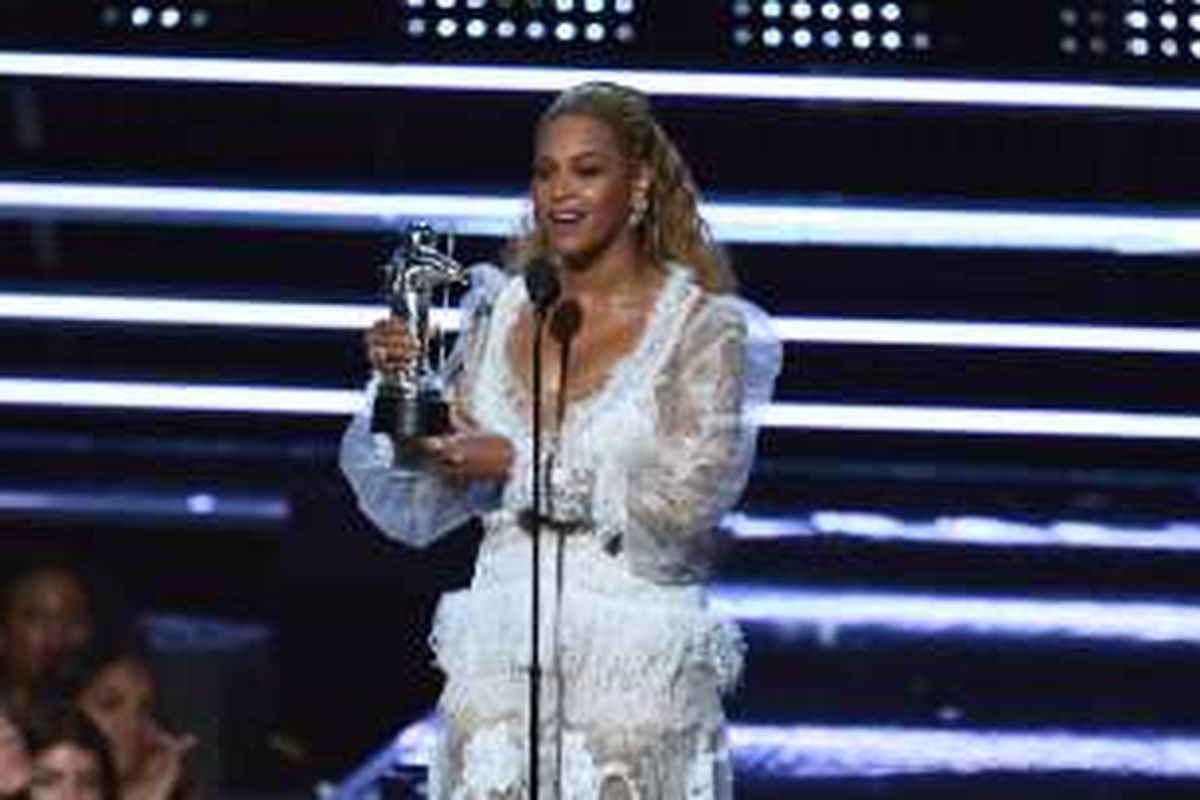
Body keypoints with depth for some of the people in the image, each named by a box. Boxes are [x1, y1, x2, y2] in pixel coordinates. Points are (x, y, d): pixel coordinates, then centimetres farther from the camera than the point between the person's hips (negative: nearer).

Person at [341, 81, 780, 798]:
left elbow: (685, 505, -12)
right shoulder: (499, 312, 11)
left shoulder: (705, 328, -2)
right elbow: (418, 511, 12)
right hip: (498, 663, 4)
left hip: (638, 666, -4)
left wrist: (520, 467, -13)